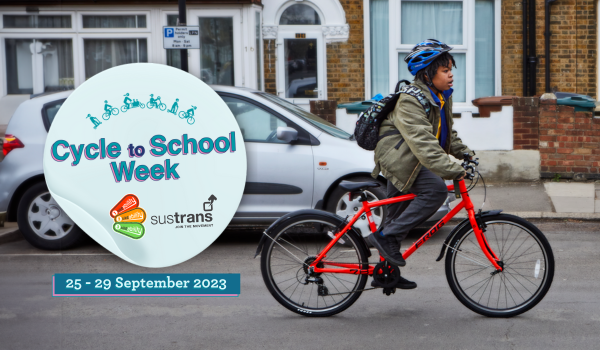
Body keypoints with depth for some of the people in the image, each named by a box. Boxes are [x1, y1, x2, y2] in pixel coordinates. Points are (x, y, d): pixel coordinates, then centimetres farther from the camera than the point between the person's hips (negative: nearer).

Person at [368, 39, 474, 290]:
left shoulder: (442, 97, 8)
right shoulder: (410, 102, -23)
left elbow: (446, 133, 22)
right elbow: (424, 144, -33)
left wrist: (464, 152, 8)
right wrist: (453, 171, -39)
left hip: (404, 161, 10)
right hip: (397, 158, -10)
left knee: (399, 216, 14)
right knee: (435, 189, -27)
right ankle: (385, 236, -20)